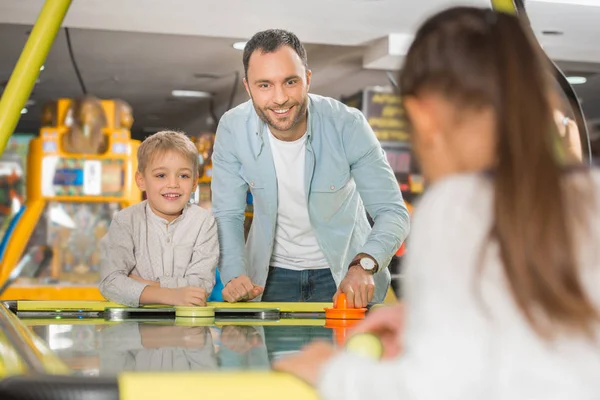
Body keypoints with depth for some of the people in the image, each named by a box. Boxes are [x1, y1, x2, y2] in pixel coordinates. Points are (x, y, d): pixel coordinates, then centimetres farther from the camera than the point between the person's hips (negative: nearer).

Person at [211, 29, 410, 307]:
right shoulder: (232, 129, -14)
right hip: (273, 273, 1)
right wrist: (234, 274, -24)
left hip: (345, 272, -1)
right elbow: (227, 215, -6)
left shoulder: (348, 125, -19)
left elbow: (393, 212, -19)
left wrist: (364, 266, -37)